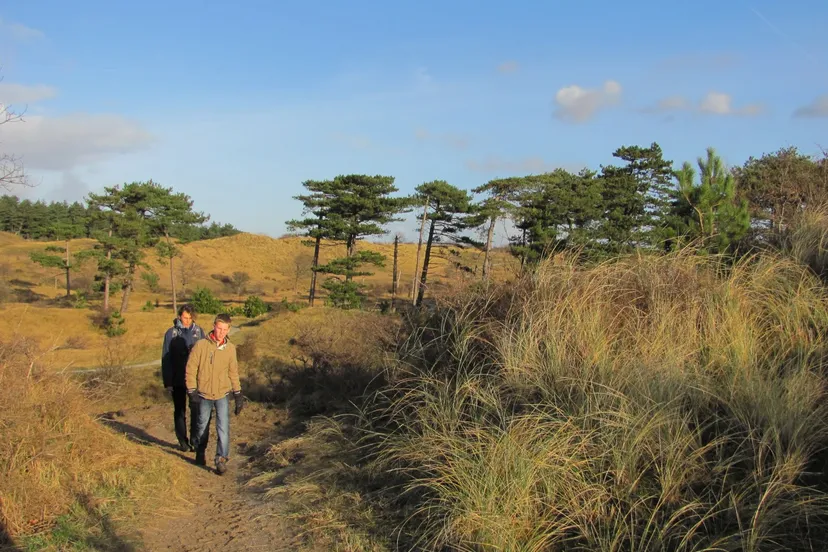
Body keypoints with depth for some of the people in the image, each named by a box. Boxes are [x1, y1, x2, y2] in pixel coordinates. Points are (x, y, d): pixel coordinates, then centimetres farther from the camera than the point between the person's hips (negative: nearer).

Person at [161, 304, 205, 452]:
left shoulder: (199, 332, 0)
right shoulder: (171, 333, -3)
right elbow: (166, 358, -1)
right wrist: (167, 382, -5)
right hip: (178, 380, 0)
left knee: (196, 410, 0)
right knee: (179, 411, 10)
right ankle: (183, 441, 22)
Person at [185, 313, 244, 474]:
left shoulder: (230, 348, 0)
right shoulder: (201, 345, -10)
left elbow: (233, 372, 10)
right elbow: (191, 369, -5)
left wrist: (238, 393, 9)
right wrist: (192, 390, -10)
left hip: (223, 394, 1)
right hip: (204, 394, -1)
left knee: (223, 427, -10)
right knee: (202, 426, 15)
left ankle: (221, 459, -3)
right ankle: (200, 453, 37)